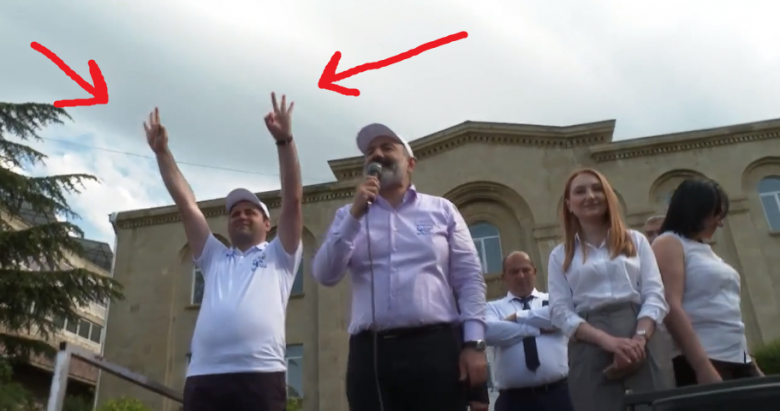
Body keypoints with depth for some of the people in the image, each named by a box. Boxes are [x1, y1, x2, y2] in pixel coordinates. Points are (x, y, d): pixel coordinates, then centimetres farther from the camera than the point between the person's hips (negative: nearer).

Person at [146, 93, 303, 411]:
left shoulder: (279, 255, 18)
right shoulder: (214, 257, 27)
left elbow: (292, 199, 7)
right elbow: (186, 204, 23)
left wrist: (284, 140, -1)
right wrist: (162, 151, 20)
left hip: (260, 375, -3)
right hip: (204, 377, 4)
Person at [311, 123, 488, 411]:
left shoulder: (442, 210, 13)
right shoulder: (349, 215, 16)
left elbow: (469, 278, 6)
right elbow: (325, 276, 2)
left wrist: (474, 343, -5)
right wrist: (355, 215, -6)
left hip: (436, 346, -1)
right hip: (371, 352, 1)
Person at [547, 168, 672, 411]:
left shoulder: (635, 241, 16)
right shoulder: (561, 255, 12)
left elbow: (654, 295, 5)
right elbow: (561, 312, 2)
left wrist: (639, 339, -13)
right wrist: (608, 341, -14)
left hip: (640, 347, 1)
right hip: (590, 350, -1)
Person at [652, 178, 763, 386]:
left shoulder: (705, 249, 21)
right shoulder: (669, 244, -4)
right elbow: (671, 307, -16)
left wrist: (752, 365, 19)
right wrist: (703, 367, -22)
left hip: (738, 359, 8)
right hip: (702, 361, -8)